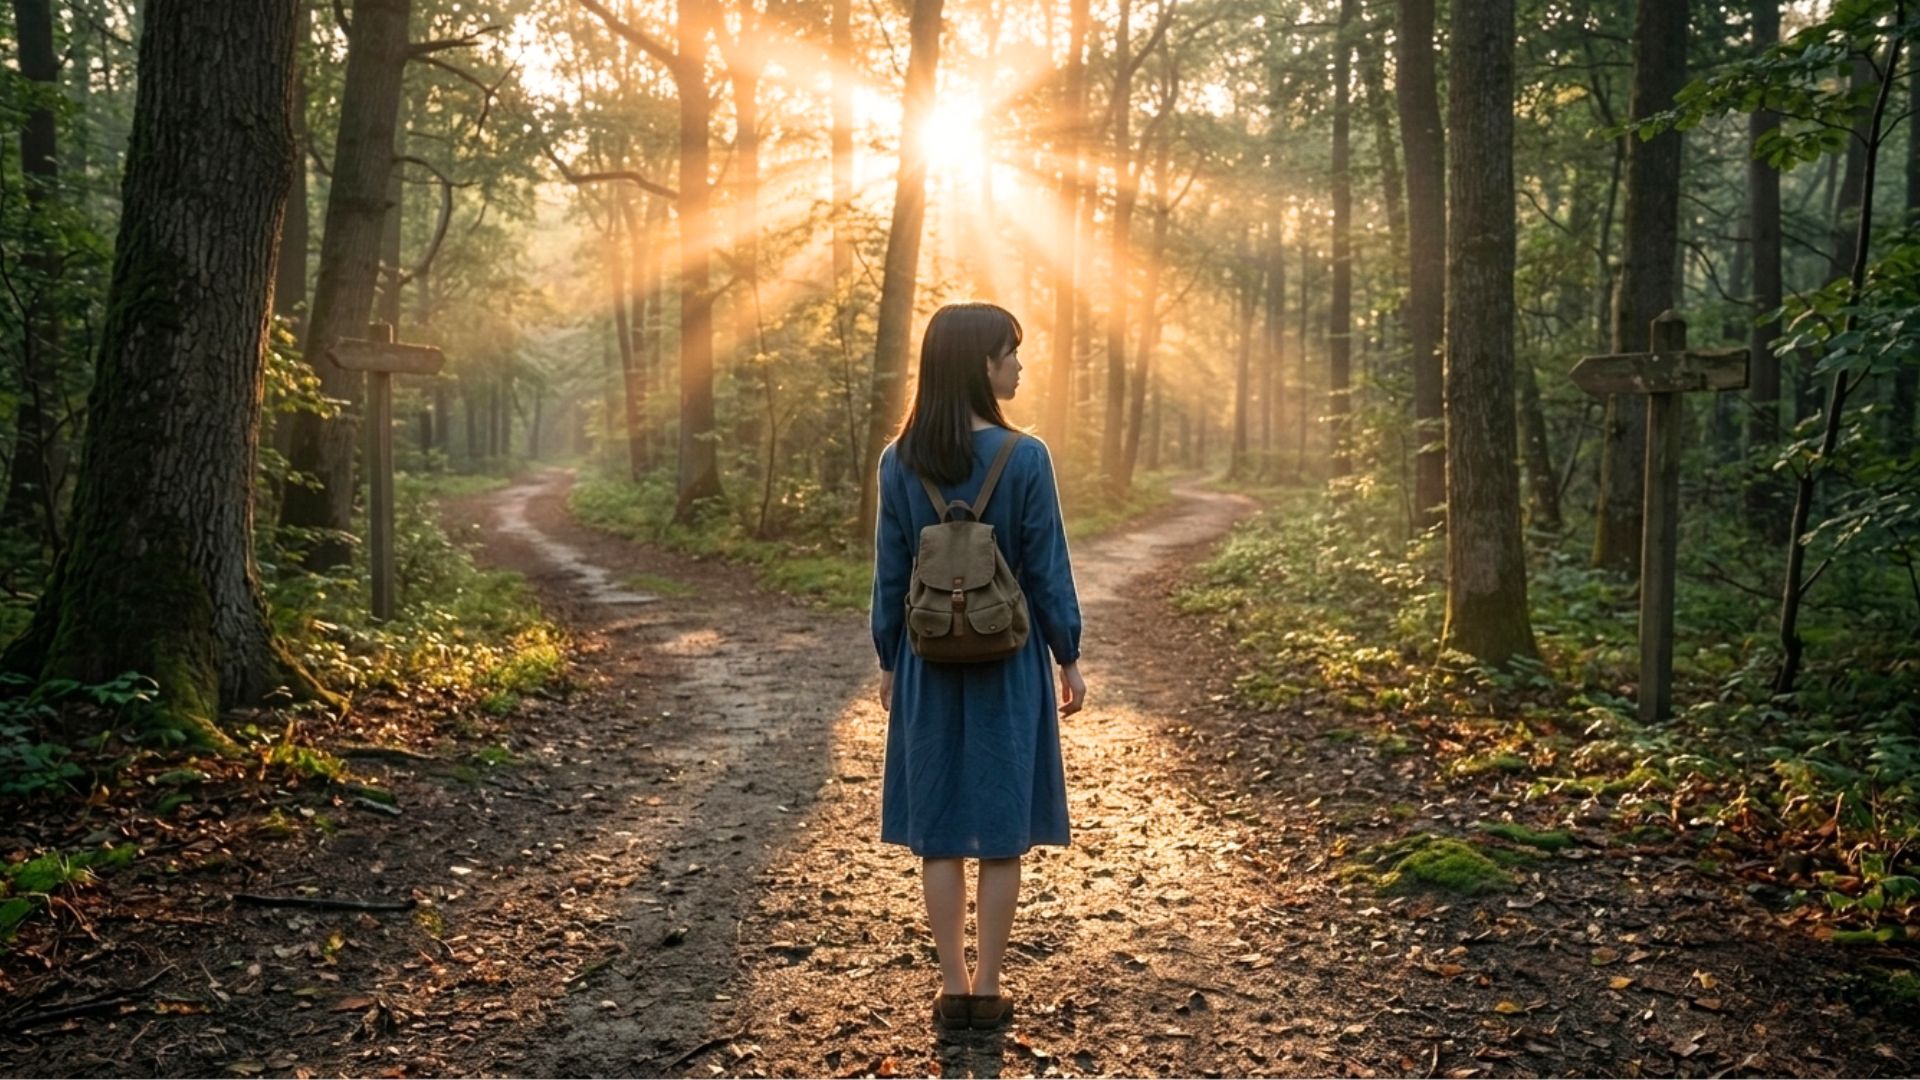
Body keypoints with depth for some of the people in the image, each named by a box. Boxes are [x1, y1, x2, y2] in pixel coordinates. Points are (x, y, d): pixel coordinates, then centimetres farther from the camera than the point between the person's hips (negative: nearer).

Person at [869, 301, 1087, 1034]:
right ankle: (987, 988, 15)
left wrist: (889, 662, 12)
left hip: (930, 665, 2)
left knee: (938, 824, 11)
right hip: (1009, 663, -2)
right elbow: (1048, 571, -8)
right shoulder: (1024, 458, -13)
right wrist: (1069, 658, 3)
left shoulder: (900, 463, -4)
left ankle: (953, 986, 16)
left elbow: (890, 574, 1)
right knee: (1001, 824, 8)